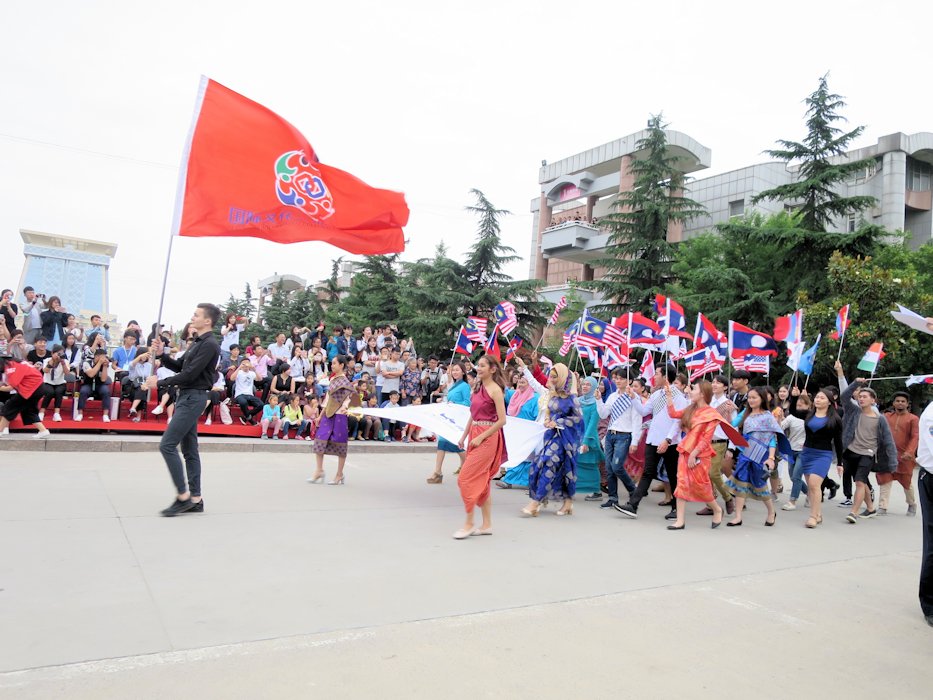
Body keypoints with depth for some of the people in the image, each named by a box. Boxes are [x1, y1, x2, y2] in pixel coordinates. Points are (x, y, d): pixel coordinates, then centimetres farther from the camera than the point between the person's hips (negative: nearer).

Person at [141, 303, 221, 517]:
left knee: (167, 445, -11)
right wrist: (161, 355, 4)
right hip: (186, 396, 10)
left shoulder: (209, 345, -14)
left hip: (193, 398, -10)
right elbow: (179, 367, 19)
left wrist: (160, 382, -12)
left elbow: (189, 374, -19)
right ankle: (195, 499, 15)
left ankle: (183, 496, -4)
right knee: (189, 449, 10)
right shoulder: (197, 343, 16)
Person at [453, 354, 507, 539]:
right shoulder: (478, 387, 12)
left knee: (466, 478, -9)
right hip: (475, 436, 8)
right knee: (481, 481, 11)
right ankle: (487, 524, 20)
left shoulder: (495, 389, -11)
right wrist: (464, 436, 13)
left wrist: (481, 437, -17)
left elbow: (502, 420, -15)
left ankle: (469, 523, 2)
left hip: (487, 437, -8)